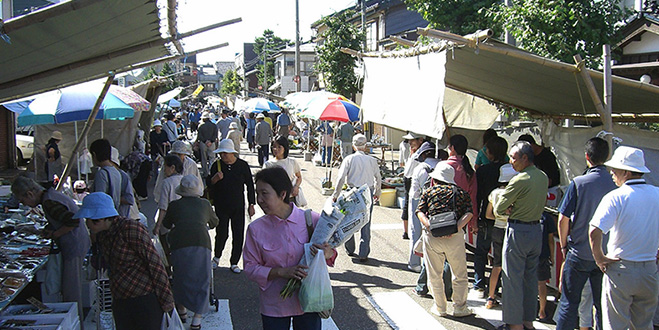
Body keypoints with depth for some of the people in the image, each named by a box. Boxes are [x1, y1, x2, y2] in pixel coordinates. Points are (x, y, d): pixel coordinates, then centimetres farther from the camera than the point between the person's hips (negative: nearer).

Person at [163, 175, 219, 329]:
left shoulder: (174, 205, 17)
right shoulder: (205, 204, 19)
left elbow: (166, 224, 34)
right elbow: (214, 222, 37)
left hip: (180, 243, 0)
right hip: (201, 241, 0)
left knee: (180, 277, 18)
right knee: (201, 279, 7)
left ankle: (182, 310, 33)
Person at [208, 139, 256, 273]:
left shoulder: (242, 165, -2)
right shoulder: (217, 165, -1)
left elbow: (250, 185, 5)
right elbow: (208, 184, 2)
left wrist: (251, 204, 4)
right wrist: (215, 179, -21)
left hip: (238, 206, 1)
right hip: (221, 206, -1)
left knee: (238, 235, 3)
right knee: (222, 234, -5)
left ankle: (234, 263, 18)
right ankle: (217, 257, 24)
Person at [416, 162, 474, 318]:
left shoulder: (429, 192, 11)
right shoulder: (461, 192, 11)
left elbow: (420, 212, -2)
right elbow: (468, 213, -3)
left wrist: (429, 226, -14)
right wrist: (457, 227, -12)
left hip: (432, 235, 0)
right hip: (455, 236, 0)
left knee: (434, 275, 12)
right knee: (460, 275, 13)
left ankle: (440, 308, 19)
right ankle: (460, 308, 18)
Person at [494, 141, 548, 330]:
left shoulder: (520, 180, -19)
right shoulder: (543, 177, 5)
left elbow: (498, 209, -15)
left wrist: (507, 209, 7)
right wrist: (515, 209, 0)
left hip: (518, 231, -8)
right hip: (536, 230, 8)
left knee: (513, 279, 2)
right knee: (531, 277, 15)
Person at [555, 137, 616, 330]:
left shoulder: (578, 183, -13)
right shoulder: (615, 184, -6)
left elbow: (563, 219, -11)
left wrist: (564, 246, 4)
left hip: (579, 254, -3)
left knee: (569, 302, 6)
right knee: (601, 305, 12)